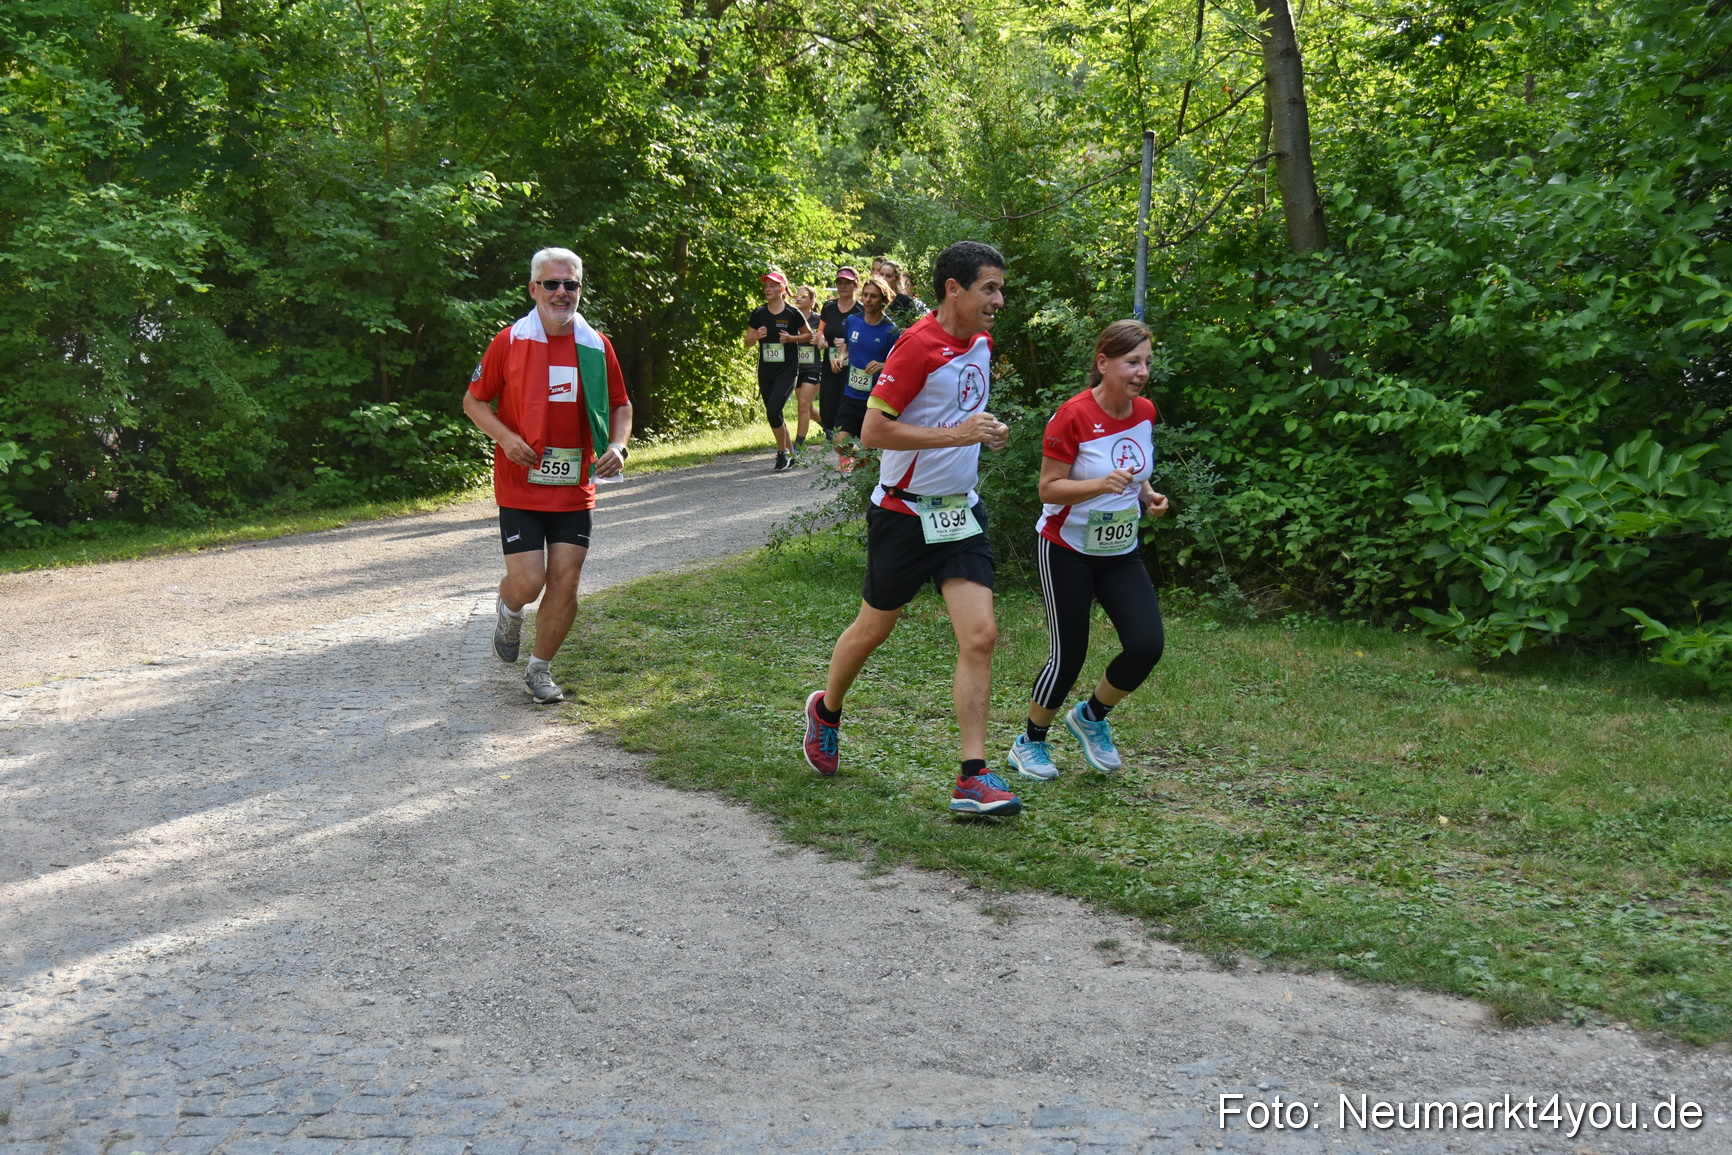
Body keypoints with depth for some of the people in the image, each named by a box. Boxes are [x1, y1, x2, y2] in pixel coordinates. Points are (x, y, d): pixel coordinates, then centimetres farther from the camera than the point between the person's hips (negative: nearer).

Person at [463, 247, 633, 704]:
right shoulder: (509, 341, -4)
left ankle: (540, 669, 20)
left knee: (565, 584, 0)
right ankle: (509, 611, 29)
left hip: (575, 489, 2)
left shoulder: (597, 346, 3)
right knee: (527, 583, -9)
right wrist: (506, 438, -14)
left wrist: (616, 446, -6)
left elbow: (620, 406, 14)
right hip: (520, 486, -2)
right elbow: (474, 400, 4)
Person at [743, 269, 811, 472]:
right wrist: (757, 336, -11)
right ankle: (790, 452, 23)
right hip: (765, 371, 5)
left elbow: (809, 334, 6)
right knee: (772, 413, 7)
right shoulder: (758, 314, 5)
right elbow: (748, 342, 10)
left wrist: (791, 338, -11)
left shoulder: (792, 313, -5)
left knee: (773, 410, -19)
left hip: (787, 370, -5)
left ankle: (782, 452, -2)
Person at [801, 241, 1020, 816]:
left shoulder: (983, 342, 7)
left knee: (980, 635, -7)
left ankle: (973, 777, -6)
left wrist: (988, 429, 5)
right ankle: (826, 712, 41)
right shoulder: (918, 345, -17)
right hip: (905, 513, -6)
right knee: (873, 629, 12)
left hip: (960, 510, 6)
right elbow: (872, 429, -20)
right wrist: (955, 434, -24)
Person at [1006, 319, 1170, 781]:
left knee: (1147, 644, -9)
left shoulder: (1145, 412, 0)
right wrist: (1102, 484, -32)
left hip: (1121, 552, 6)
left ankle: (1091, 717, 18)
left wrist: (1147, 495, -2)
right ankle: (1030, 743, 22)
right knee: (1069, 654, -1)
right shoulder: (1073, 417, -19)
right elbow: (1049, 488, -18)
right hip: (1067, 549, -6)